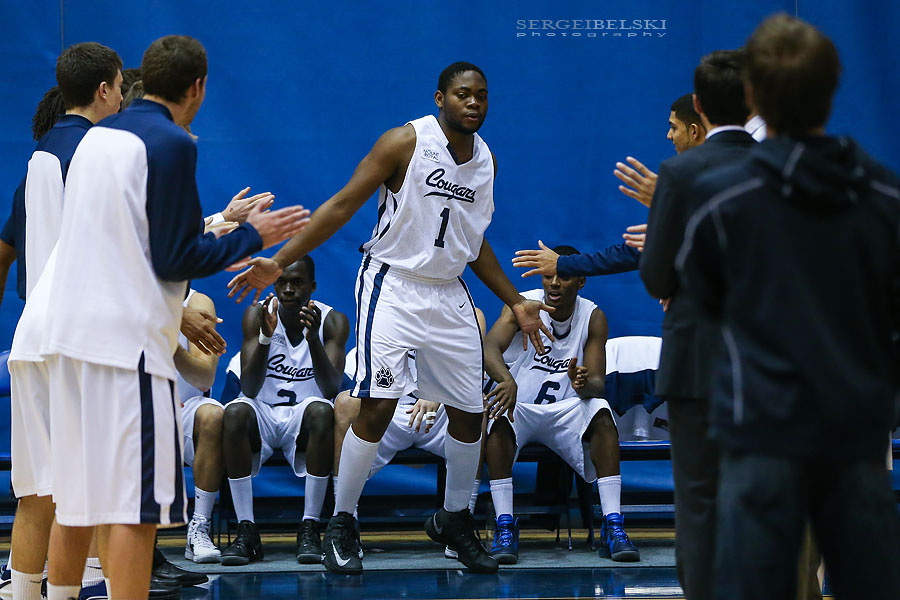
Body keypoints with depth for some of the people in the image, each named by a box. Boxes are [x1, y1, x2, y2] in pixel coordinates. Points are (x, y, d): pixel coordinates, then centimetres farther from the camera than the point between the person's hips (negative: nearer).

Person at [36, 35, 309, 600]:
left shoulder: (97, 137, 13)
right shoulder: (171, 144, -10)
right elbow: (176, 260, -13)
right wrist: (252, 235, 0)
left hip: (69, 331, 8)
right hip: (127, 339, -8)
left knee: (77, 491, 15)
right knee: (137, 502, -6)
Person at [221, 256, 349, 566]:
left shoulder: (332, 321, -6)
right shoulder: (257, 314, -6)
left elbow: (331, 389, -19)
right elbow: (249, 389, -16)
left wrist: (313, 339, -34)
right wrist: (265, 337, -31)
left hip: (303, 420, 0)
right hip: (262, 415, 0)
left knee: (321, 410, -35)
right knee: (235, 411, -33)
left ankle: (310, 528, -29)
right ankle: (246, 531, -30)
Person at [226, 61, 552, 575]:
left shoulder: (486, 159, 7)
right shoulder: (406, 142, -11)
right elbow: (343, 205, -10)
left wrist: (516, 302, 20)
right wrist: (280, 262, -14)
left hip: (449, 295, 6)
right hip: (392, 286, -6)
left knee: (470, 412, 7)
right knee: (377, 407, -15)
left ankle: (454, 519, 27)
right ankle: (341, 524, 0)